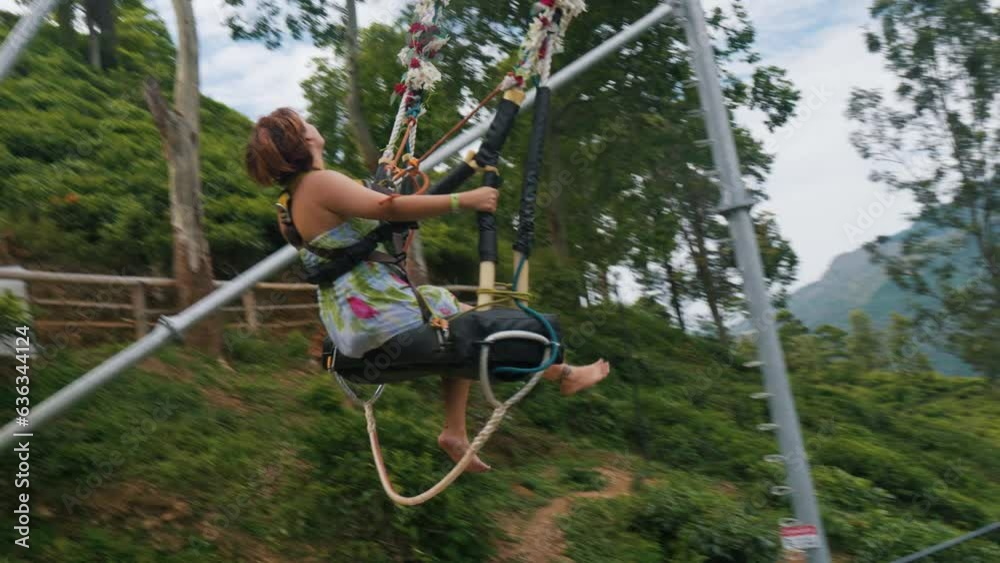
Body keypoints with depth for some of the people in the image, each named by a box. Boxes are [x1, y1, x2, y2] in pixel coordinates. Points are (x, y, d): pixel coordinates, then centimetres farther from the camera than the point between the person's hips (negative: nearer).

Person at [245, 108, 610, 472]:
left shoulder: (288, 206, 12)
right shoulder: (320, 183, -16)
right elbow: (389, 209, -28)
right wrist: (463, 200, -24)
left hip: (347, 326, 10)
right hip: (378, 313, -10)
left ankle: (455, 431, 17)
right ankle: (564, 374, 23)